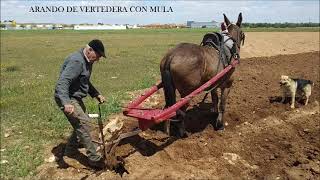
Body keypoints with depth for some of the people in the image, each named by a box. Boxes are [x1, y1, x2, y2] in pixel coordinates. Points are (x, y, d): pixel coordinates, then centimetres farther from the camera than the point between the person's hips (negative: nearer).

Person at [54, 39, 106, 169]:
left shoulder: (87, 61, 10)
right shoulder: (76, 61, -23)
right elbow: (62, 82, -32)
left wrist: (97, 94, 15)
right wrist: (66, 103, -44)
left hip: (76, 98, 11)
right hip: (67, 99, -10)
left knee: (81, 124, 16)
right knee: (83, 124, -13)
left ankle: (70, 153, 30)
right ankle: (94, 159, -6)